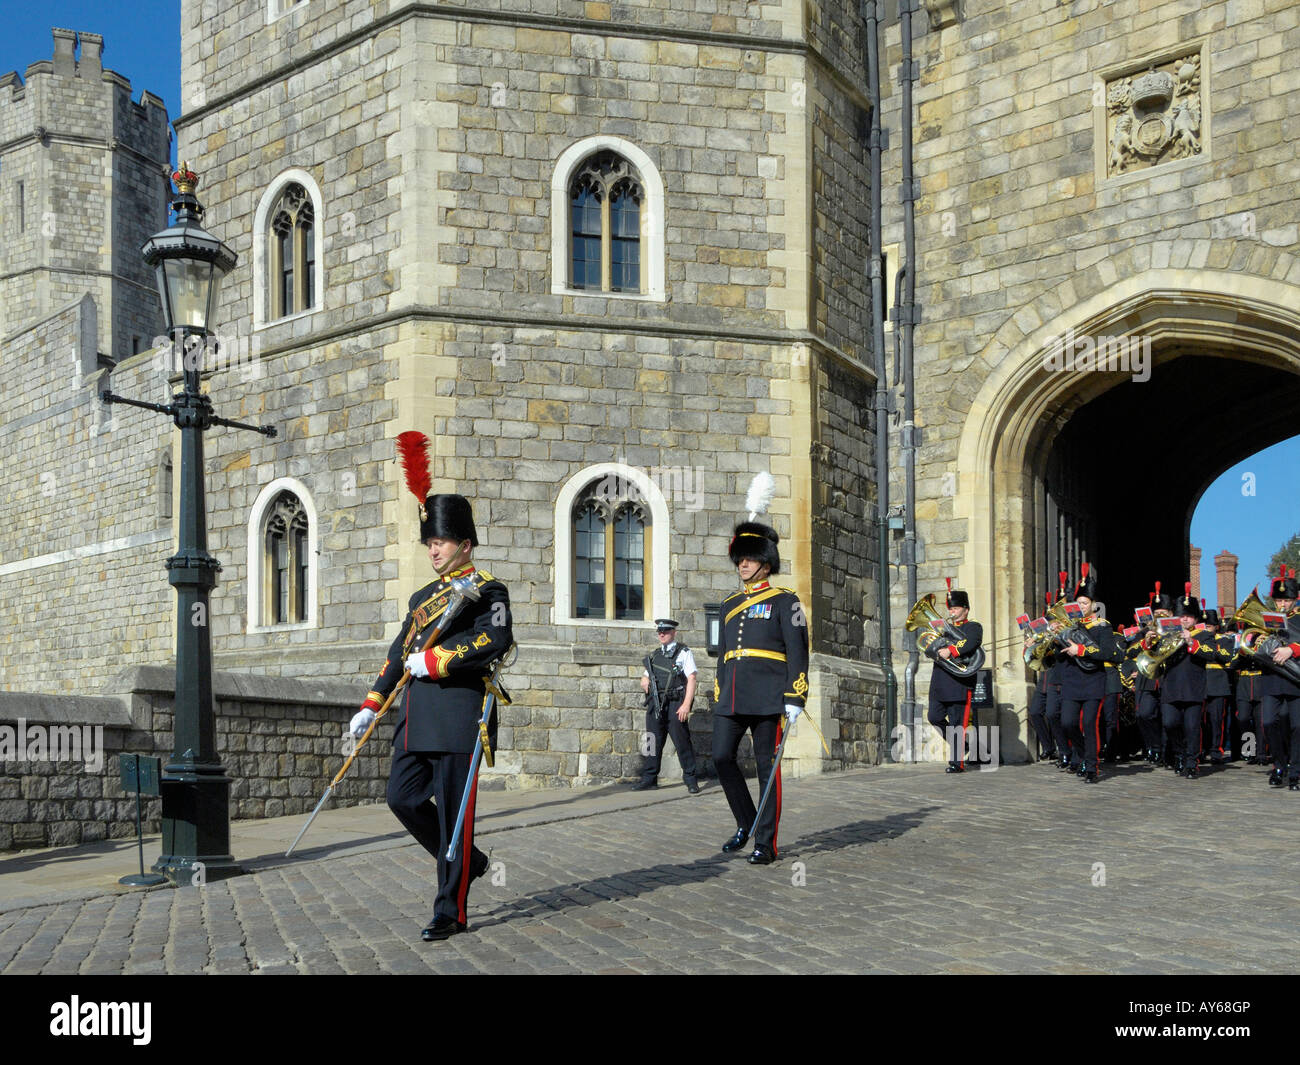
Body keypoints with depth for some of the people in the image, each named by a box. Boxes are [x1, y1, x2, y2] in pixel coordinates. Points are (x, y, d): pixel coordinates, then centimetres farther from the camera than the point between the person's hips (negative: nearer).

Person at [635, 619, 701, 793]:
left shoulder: (683, 652, 3)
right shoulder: (654, 656, 21)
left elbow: (691, 679, -5)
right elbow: (645, 678, 31)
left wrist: (686, 705, -15)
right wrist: (645, 682, 4)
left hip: (675, 703, -5)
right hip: (655, 704, 5)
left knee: (682, 740, -6)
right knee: (654, 741, 6)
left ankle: (690, 779, 0)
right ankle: (649, 778, 12)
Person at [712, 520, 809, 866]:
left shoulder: (785, 601, 2)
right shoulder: (730, 604, 18)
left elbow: (797, 653, -3)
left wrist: (795, 699, -11)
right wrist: (718, 698, 18)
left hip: (767, 698, -5)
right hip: (732, 699, 5)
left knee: (767, 766, -2)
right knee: (722, 758, -2)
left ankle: (766, 843, 5)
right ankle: (746, 825, 16)